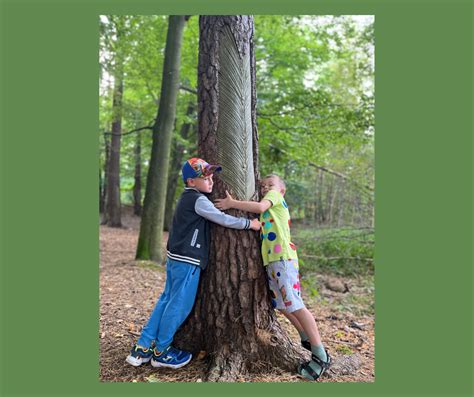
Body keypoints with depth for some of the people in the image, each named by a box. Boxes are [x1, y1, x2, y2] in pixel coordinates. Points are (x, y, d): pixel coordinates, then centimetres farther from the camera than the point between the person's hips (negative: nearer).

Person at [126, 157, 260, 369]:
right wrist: (250, 223, -7)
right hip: (187, 261, -10)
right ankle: (160, 352, 20)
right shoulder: (199, 200, -14)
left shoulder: (186, 198, 15)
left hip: (175, 257, 10)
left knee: (167, 300, 16)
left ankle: (142, 348, 25)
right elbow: (223, 219, -16)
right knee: (179, 305, 3)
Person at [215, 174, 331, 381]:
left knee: (295, 306, -10)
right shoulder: (270, 206, 28)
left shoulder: (276, 195, 4)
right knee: (282, 305, 15)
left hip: (282, 258, -10)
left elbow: (260, 207, -16)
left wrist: (232, 203, -12)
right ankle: (308, 340, 31)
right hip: (272, 260, 10)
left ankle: (321, 356, -1)